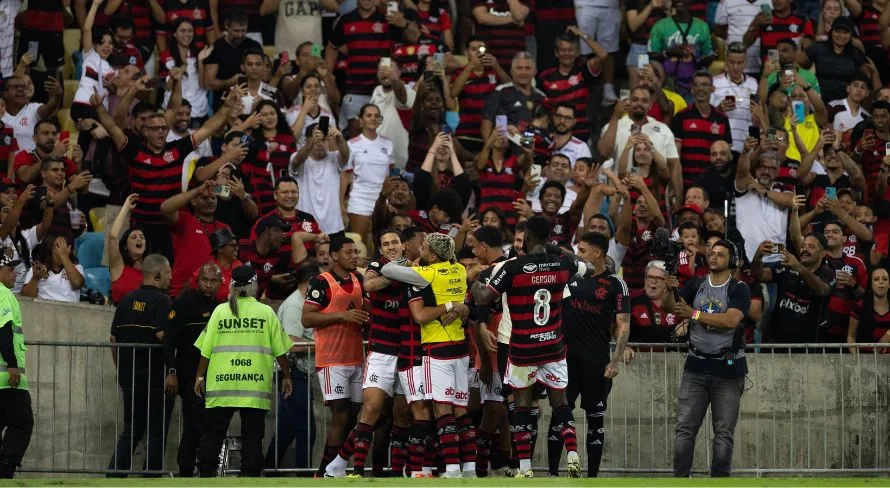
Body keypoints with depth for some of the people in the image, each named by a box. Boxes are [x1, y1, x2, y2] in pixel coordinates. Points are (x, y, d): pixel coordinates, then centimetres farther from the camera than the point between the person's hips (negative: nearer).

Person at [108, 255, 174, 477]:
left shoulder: (127, 301, 11)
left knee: (130, 431, 13)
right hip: (157, 378, -6)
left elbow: (114, 339, 14)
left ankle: (113, 475, 2)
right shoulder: (161, 301, -10)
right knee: (156, 433, 1)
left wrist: (120, 371, 21)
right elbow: (162, 334, -22)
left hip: (130, 376, 6)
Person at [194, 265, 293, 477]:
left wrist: (200, 377, 12)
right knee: (252, 435, 3)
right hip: (256, 386, -1)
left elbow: (206, 350, 3)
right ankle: (250, 476, -2)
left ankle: (205, 475, 1)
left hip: (221, 384, 1)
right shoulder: (266, 312, 1)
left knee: (212, 433, 6)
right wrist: (286, 376, 14)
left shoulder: (220, 311, 3)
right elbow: (280, 350, 3)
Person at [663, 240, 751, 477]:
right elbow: (670, 306, -3)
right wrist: (668, 290, -25)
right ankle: (679, 479, -2)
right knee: (685, 427, -3)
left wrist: (694, 314, -25)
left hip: (727, 368, -3)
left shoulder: (739, 289, -3)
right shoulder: (696, 285, 9)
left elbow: (731, 319, -20)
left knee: (724, 431, 0)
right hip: (696, 366, 3)